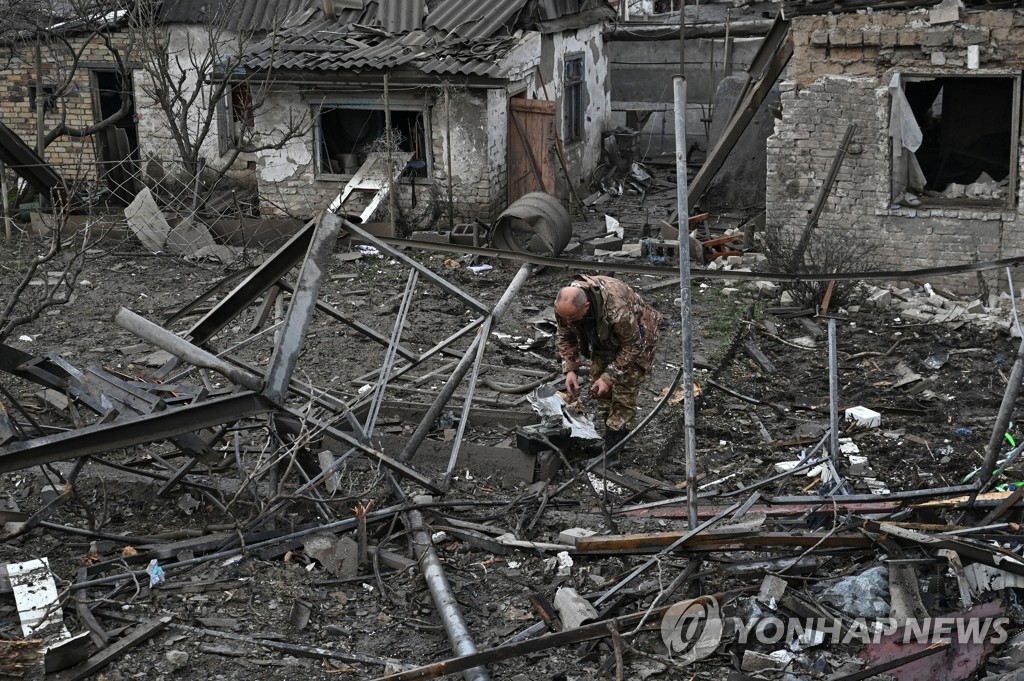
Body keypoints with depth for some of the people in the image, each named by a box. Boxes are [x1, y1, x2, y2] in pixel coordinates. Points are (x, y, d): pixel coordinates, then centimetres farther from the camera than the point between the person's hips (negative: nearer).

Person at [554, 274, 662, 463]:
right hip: (604, 339, 6)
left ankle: (611, 451, -4)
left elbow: (632, 347, -29)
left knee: (623, 391, -11)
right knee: (599, 387, 6)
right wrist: (570, 369, -17)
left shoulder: (617, 310, -44)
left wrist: (609, 377, -28)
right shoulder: (563, 305, -26)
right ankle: (613, 428, 25)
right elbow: (565, 337, -6)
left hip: (636, 336, -6)